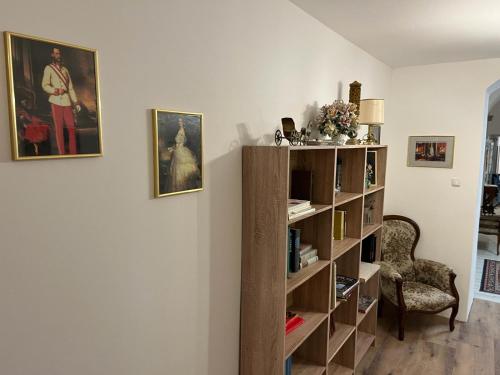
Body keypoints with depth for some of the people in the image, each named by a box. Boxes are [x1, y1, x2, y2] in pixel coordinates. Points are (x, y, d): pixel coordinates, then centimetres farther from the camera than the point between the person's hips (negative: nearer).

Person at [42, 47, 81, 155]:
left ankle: (73, 152, 5)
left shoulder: (65, 69, 19)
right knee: (59, 127, -3)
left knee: (71, 127, -1)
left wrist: (76, 102, 8)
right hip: (56, 101, -4)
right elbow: (45, 85, -5)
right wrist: (55, 91, -22)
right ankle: (62, 153, -1)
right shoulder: (48, 68, 5)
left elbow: (71, 87, 16)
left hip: (67, 101, 4)